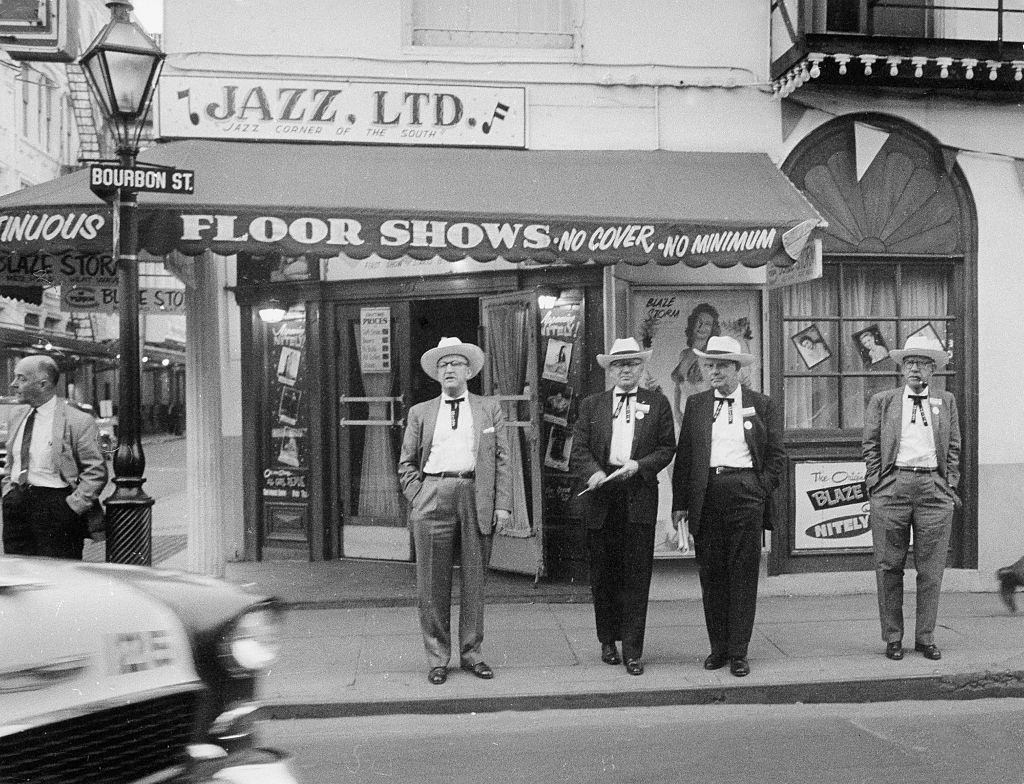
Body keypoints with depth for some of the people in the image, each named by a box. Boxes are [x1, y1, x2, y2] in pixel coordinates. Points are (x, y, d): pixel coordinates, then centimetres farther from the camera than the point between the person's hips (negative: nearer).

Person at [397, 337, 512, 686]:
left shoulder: (490, 408, 13)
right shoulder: (420, 413, 14)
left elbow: (502, 460, 7)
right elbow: (406, 464, 15)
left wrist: (503, 504, -2)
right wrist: (417, 497, 0)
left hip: (477, 499, 0)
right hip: (433, 499, 0)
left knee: (474, 581, 6)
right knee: (433, 584, 2)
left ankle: (471, 653, 19)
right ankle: (437, 657, 13)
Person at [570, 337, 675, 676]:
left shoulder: (657, 403, 10)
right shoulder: (591, 405, 12)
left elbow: (667, 448, 7)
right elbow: (579, 449, 5)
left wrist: (640, 464, -10)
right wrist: (594, 471, -14)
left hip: (639, 497, -1)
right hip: (601, 495, 1)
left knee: (637, 576, -2)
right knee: (603, 573, 8)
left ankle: (633, 650, 5)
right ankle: (607, 641, 23)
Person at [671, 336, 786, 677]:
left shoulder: (762, 405, 8)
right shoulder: (695, 405, 11)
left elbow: (776, 454, 9)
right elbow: (683, 455, 9)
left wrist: (763, 490, -3)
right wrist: (680, 503, 3)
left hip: (746, 494, -2)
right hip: (706, 495, 2)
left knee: (743, 573, 0)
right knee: (710, 573, 6)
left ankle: (738, 652, 8)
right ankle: (718, 647, 18)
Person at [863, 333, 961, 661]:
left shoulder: (946, 402, 16)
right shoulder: (882, 401, 11)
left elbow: (954, 448, 14)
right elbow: (870, 446, 8)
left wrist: (950, 485, 4)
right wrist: (876, 485, -1)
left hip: (935, 488, 1)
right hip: (892, 486, -1)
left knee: (931, 570, 3)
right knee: (890, 567, 2)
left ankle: (926, 637, 14)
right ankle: (892, 637, 11)